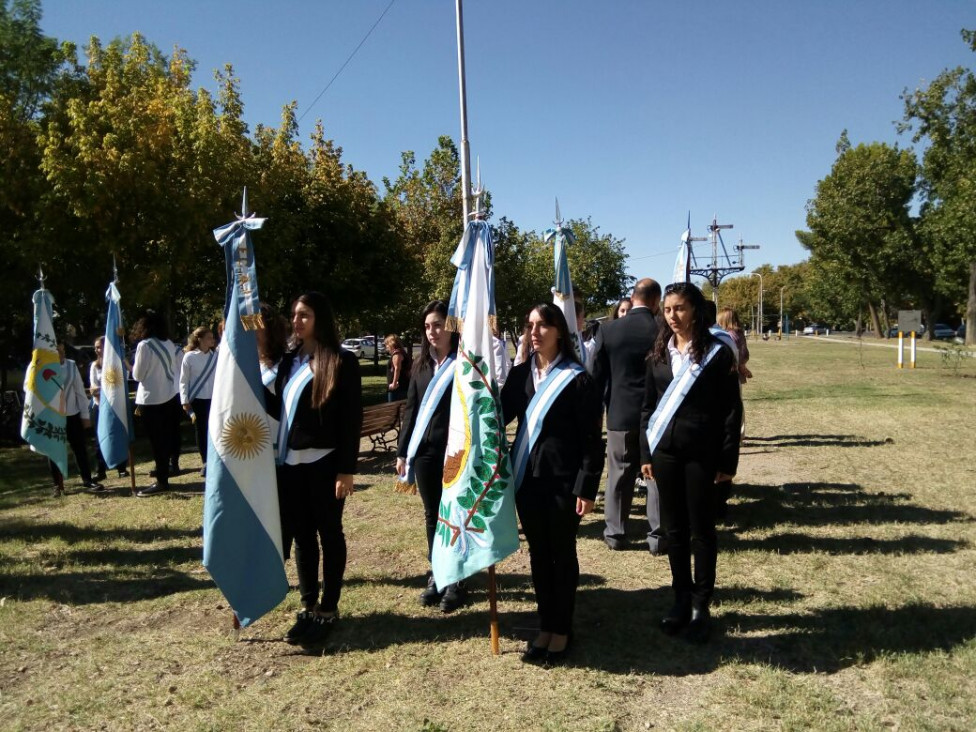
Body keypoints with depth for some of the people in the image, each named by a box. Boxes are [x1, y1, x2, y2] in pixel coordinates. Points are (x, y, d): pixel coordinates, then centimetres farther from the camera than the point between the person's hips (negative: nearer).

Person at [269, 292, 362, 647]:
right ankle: (308, 606, 26)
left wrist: (346, 469, -15)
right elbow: (279, 409, 12)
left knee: (328, 534, 7)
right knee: (301, 535, 13)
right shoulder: (288, 360, 11)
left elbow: (352, 419, -11)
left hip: (324, 463, -6)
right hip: (289, 462, 6)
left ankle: (328, 609, 19)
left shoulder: (342, 362, -8)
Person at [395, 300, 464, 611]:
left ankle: (456, 580, 16)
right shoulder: (421, 365, 9)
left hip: (455, 452, -5)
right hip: (424, 451, 5)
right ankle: (436, 576, 26)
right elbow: (411, 409, 12)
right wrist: (402, 451, 9)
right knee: (432, 515, 13)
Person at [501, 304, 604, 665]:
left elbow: (592, 439, -10)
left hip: (563, 481, -5)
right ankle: (545, 626, 29)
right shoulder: (520, 374, 6)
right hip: (526, 478, 5)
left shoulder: (577, 379, -10)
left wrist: (587, 488, -14)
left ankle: (562, 629, 25)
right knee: (538, 554, 14)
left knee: (562, 555, 9)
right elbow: (500, 416, 5)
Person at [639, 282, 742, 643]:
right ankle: (682, 599, 23)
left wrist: (728, 460, -8)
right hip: (665, 449, 4)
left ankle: (701, 606, 18)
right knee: (674, 528, 10)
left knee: (701, 529, 6)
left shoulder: (717, 352, -5)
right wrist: (646, 454, 6)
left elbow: (731, 410, -5)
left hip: (702, 452, -4)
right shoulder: (659, 353, 7)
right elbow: (647, 405, 10)